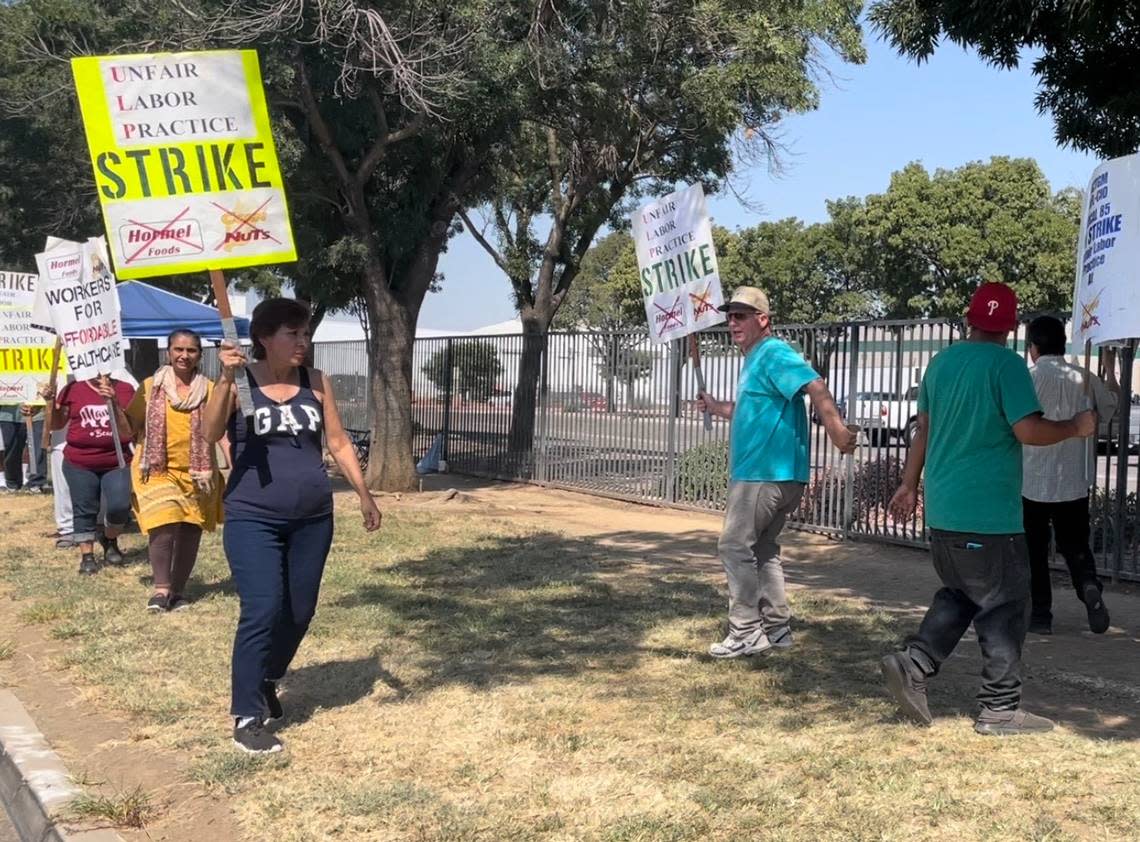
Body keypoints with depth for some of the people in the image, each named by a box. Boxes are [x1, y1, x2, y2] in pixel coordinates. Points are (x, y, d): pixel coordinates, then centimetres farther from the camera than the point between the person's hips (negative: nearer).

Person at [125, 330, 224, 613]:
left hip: (197, 473, 2)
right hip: (157, 470, -2)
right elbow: (128, 429, 8)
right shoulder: (151, 387, 5)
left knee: (190, 531, 5)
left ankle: (178, 590, 19)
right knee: (163, 526, -18)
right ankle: (161, 588, -6)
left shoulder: (210, 390, 5)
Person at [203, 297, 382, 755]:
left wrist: (364, 494, 6)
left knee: (299, 611, 11)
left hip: (312, 518, 4)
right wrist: (226, 379, -30)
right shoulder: (239, 381, -5)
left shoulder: (316, 383, 4)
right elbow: (209, 433, -20)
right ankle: (246, 718, -2)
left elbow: (338, 442, 10)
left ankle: (266, 683, 36)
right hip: (253, 519, -4)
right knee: (262, 612, -12)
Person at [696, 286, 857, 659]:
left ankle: (746, 633, -2)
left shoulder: (774, 354, -13)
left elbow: (815, 386, -28)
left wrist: (836, 428, -38)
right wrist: (717, 407, 24)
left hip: (765, 474, -11)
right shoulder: (755, 360, 19)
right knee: (762, 547, 16)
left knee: (735, 546, -6)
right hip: (768, 473, 11)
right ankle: (777, 627, 22)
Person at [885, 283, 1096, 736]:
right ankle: (1000, 709, 9)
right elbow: (1028, 430, -19)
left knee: (959, 595, 21)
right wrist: (1076, 427, -1)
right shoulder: (1006, 364, -12)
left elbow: (924, 430, 17)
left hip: (943, 511, 7)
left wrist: (909, 485, 25)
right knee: (1003, 608, 3)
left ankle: (912, 664, 6)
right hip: (989, 513, -7)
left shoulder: (941, 362, 10)